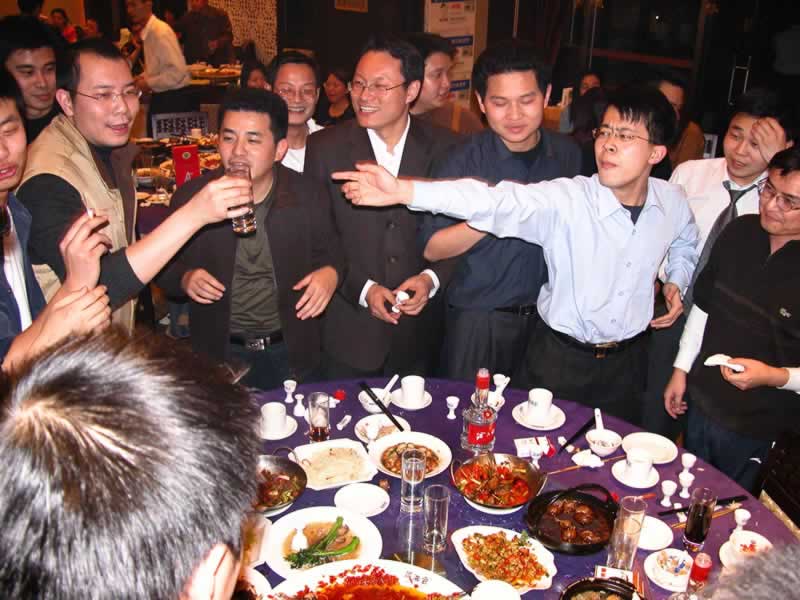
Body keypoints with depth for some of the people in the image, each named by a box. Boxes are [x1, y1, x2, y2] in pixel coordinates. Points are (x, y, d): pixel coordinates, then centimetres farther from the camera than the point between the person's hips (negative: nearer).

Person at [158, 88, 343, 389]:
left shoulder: (308, 195, -10)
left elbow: (330, 253, 4)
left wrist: (330, 273, -18)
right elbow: (168, 267, 0)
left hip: (294, 352, 1)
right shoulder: (190, 197, -10)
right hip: (220, 353, 0)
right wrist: (185, 279, -21)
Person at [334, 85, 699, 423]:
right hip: (559, 361, -3)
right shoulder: (564, 199, -21)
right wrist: (402, 190, -49)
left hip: (626, 362, 3)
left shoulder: (672, 202, -6)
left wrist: (677, 282, -2)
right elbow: (497, 201, -36)